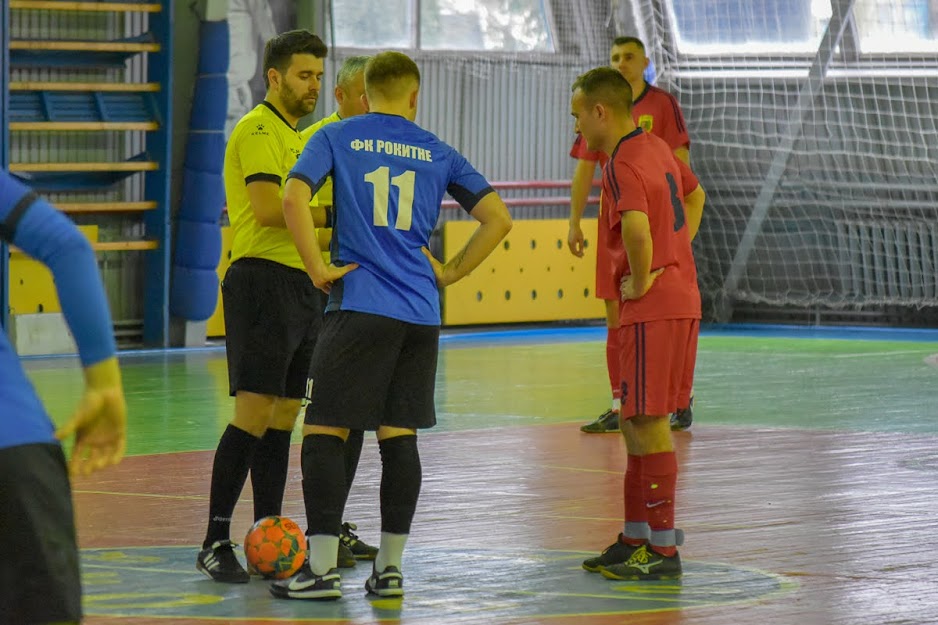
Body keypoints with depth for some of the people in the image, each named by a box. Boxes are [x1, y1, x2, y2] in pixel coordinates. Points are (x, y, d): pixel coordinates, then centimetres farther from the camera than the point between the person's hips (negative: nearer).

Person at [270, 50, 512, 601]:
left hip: (360, 307, -3)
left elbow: (295, 198, -12)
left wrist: (319, 269, -6)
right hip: (421, 313, 3)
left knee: (325, 432, -1)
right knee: (399, 436, 9)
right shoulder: (437, 153, 12)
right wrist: (450, 273, 11)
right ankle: (390, 566, 10)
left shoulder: (337, 138, 4)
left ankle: (323, 567, -7)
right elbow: (498, 217, 7)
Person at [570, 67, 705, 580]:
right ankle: (635, 538, 23)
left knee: (648, 423, -6)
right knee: (636, 421, 16)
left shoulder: (622, 165, -17)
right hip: (682, 300, 10)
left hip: (651, 308, -10)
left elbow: (636, 227, -35)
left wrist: (642, 280, -20)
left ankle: (663, 550, -4)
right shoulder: (655, 147, 14)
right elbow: (695, 195, 32)